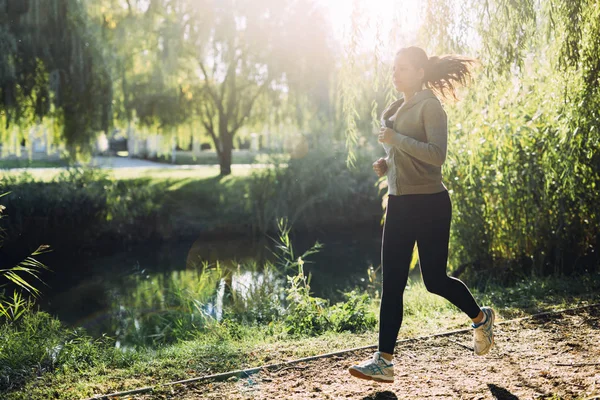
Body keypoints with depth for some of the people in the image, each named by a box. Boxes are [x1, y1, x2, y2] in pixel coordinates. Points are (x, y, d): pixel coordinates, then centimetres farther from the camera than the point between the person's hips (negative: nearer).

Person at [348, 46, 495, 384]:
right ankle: (384, 361, 5)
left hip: (429, 203, -7)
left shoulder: (430, 106, -10)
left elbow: (436, 155, -22)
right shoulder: (397, 109, 14)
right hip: (399, 203, 8)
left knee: (435, 279, 3)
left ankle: (482, 318, 33)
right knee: (392, 283, 2)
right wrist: (386, 164, 8)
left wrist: (395, 139, -22)